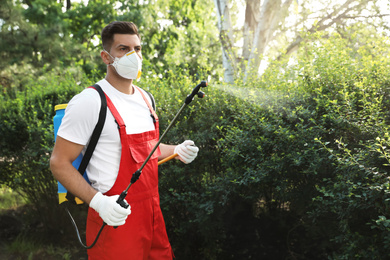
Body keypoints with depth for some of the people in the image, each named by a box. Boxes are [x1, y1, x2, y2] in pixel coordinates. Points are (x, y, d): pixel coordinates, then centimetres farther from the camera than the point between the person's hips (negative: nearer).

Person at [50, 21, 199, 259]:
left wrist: (176, 151, 6)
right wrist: (98, 201, -24)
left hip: (152, 211, 7)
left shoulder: (146, 99, 9)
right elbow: (59, 163, -14)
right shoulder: (90, 102, -15)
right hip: (115, 218, -7)